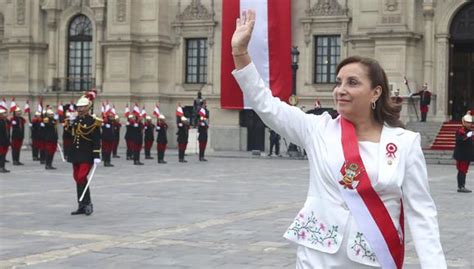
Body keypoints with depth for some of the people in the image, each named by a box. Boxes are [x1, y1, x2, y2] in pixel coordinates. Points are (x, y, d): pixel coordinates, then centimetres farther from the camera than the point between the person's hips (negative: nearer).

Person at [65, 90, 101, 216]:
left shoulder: (93, 122, -10)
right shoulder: (75, 119, 8)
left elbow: (97, 141, -12)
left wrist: (97, 156, -17)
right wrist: (70, 123, 0)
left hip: (87, 155, -7)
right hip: (76, 154, 7)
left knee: (82, 177, -14)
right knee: (77, 178, 8)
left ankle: (88, 203, -3)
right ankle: (81, 206, 14)